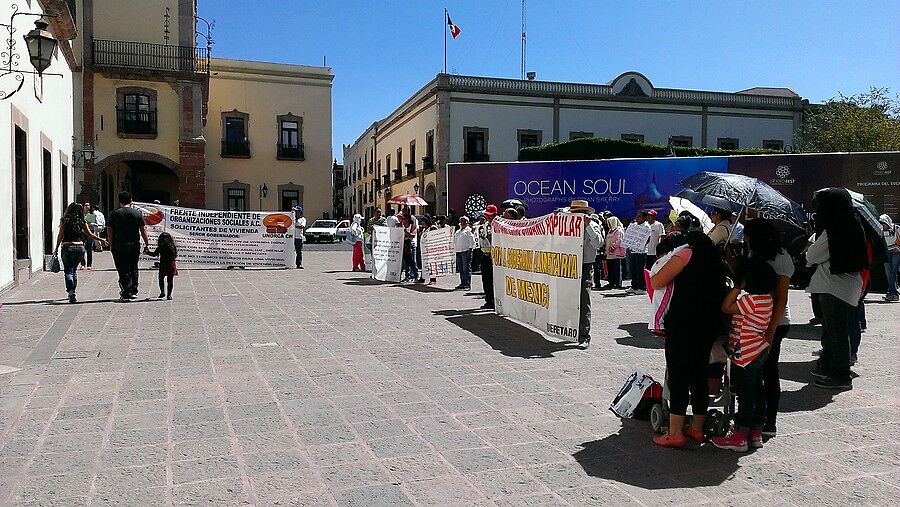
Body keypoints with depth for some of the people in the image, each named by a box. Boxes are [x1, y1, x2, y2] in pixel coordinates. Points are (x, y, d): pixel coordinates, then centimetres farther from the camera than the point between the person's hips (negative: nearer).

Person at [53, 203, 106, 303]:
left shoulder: (64, 220, -1)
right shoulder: (81, 221, 3)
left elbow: (60, 235, -2)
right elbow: (90, 235, 8)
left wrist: (56, 248, 4)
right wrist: (101, 240, 21)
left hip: (67, 247, -2)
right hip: (79, 247, 2)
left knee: (68, 271, 1)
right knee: (74, 270, 18)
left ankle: (71, 292, -14)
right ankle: (72, 292, 23)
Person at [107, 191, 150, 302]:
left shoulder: (114, 214, -2)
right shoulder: (138, 213, 1)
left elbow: (109, 231, 1)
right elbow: (143, 230, 2)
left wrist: (111, 244, 12)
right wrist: (147, 243, 9)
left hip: (119, 248, -2)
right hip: (134, 247, 2)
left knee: (124, 272, 1)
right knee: (133, 270, 17)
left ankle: (126, 294, -3)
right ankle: (133, 292, 23)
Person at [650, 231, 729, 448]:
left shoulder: (686, 253, -5)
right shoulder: (714, 258, 18)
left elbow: (655, 282, -10)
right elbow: (722, 293, 19)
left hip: (684, 324, -8)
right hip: (710, 324, 8)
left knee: (678, 376, -4)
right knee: (700, 375, 15)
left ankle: (675, 434, -3)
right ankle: (697, 428, 24)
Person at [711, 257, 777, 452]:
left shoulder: (751, 300, -24)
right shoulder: (766, 297, 5)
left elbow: (726, 307, -20)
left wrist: (737, 288, -17)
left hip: (745, 354, -10)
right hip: (759, 352, 10)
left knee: (745, 394, -1)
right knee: (757, 392, 14)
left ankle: (739, 437, 8)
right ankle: (756, 434, 25)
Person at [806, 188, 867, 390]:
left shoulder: (830, 233, -21)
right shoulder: (854, 227, 6)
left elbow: (811, 257, -11)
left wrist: (811, 243, 10)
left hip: (834, 289, -9)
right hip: (849, 286, 9)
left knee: (836, 333, 0)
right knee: (830, 330, 19)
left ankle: (841, 377, 7)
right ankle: (825, 367, 32)